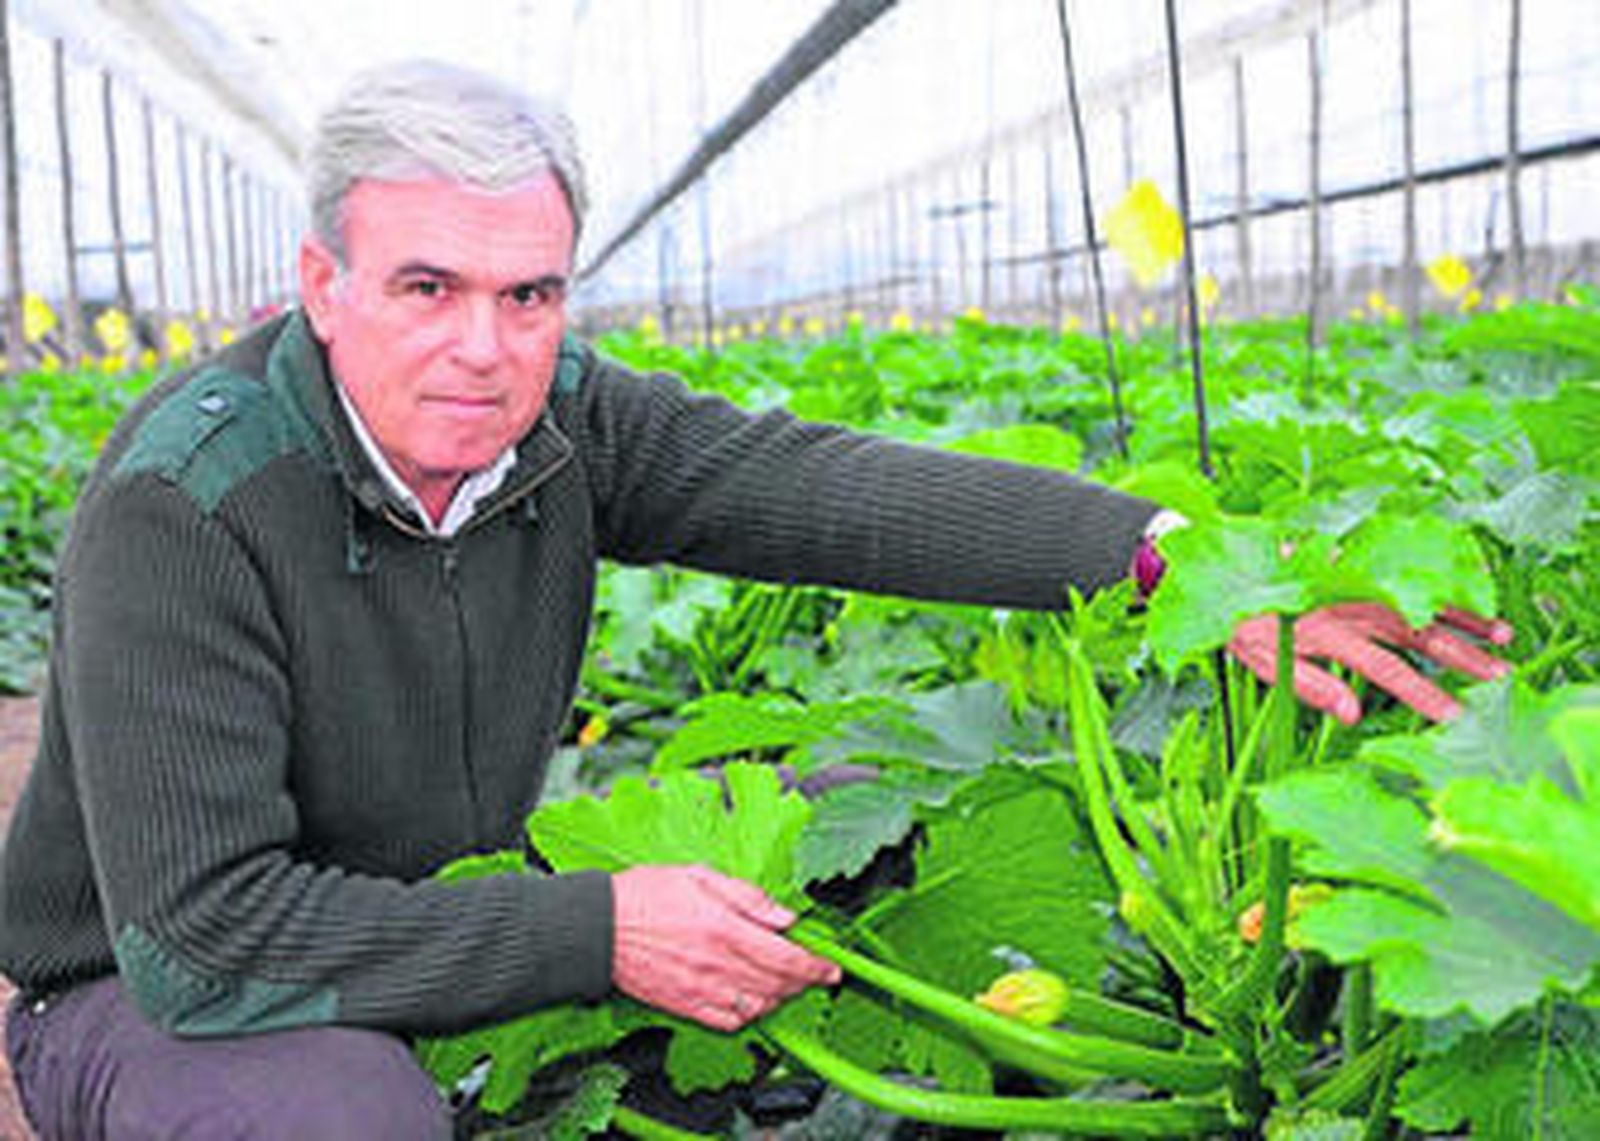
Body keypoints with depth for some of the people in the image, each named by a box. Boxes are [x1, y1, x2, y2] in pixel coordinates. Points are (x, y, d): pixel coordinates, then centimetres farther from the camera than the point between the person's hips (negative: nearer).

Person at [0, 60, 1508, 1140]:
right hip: (147, 1000, -5)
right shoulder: (184, 506, -29)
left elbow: (831, 492, -19)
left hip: (441, 934, 5)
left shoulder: (558, 423, -11)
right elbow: (202, 933, -32)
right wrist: (596, 933, -31)